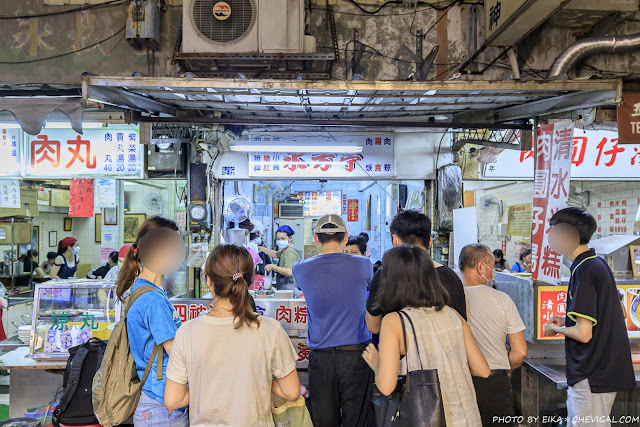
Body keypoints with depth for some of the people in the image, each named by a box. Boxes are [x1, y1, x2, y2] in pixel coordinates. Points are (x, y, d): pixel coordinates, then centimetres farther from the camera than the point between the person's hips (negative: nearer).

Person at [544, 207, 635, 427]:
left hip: (592, 378, -10)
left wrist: (555, 329, -5)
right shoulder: (599, 263, 9)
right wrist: (565, 321, 13)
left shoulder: (584, 271, -21)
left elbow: (583, 334, -22)